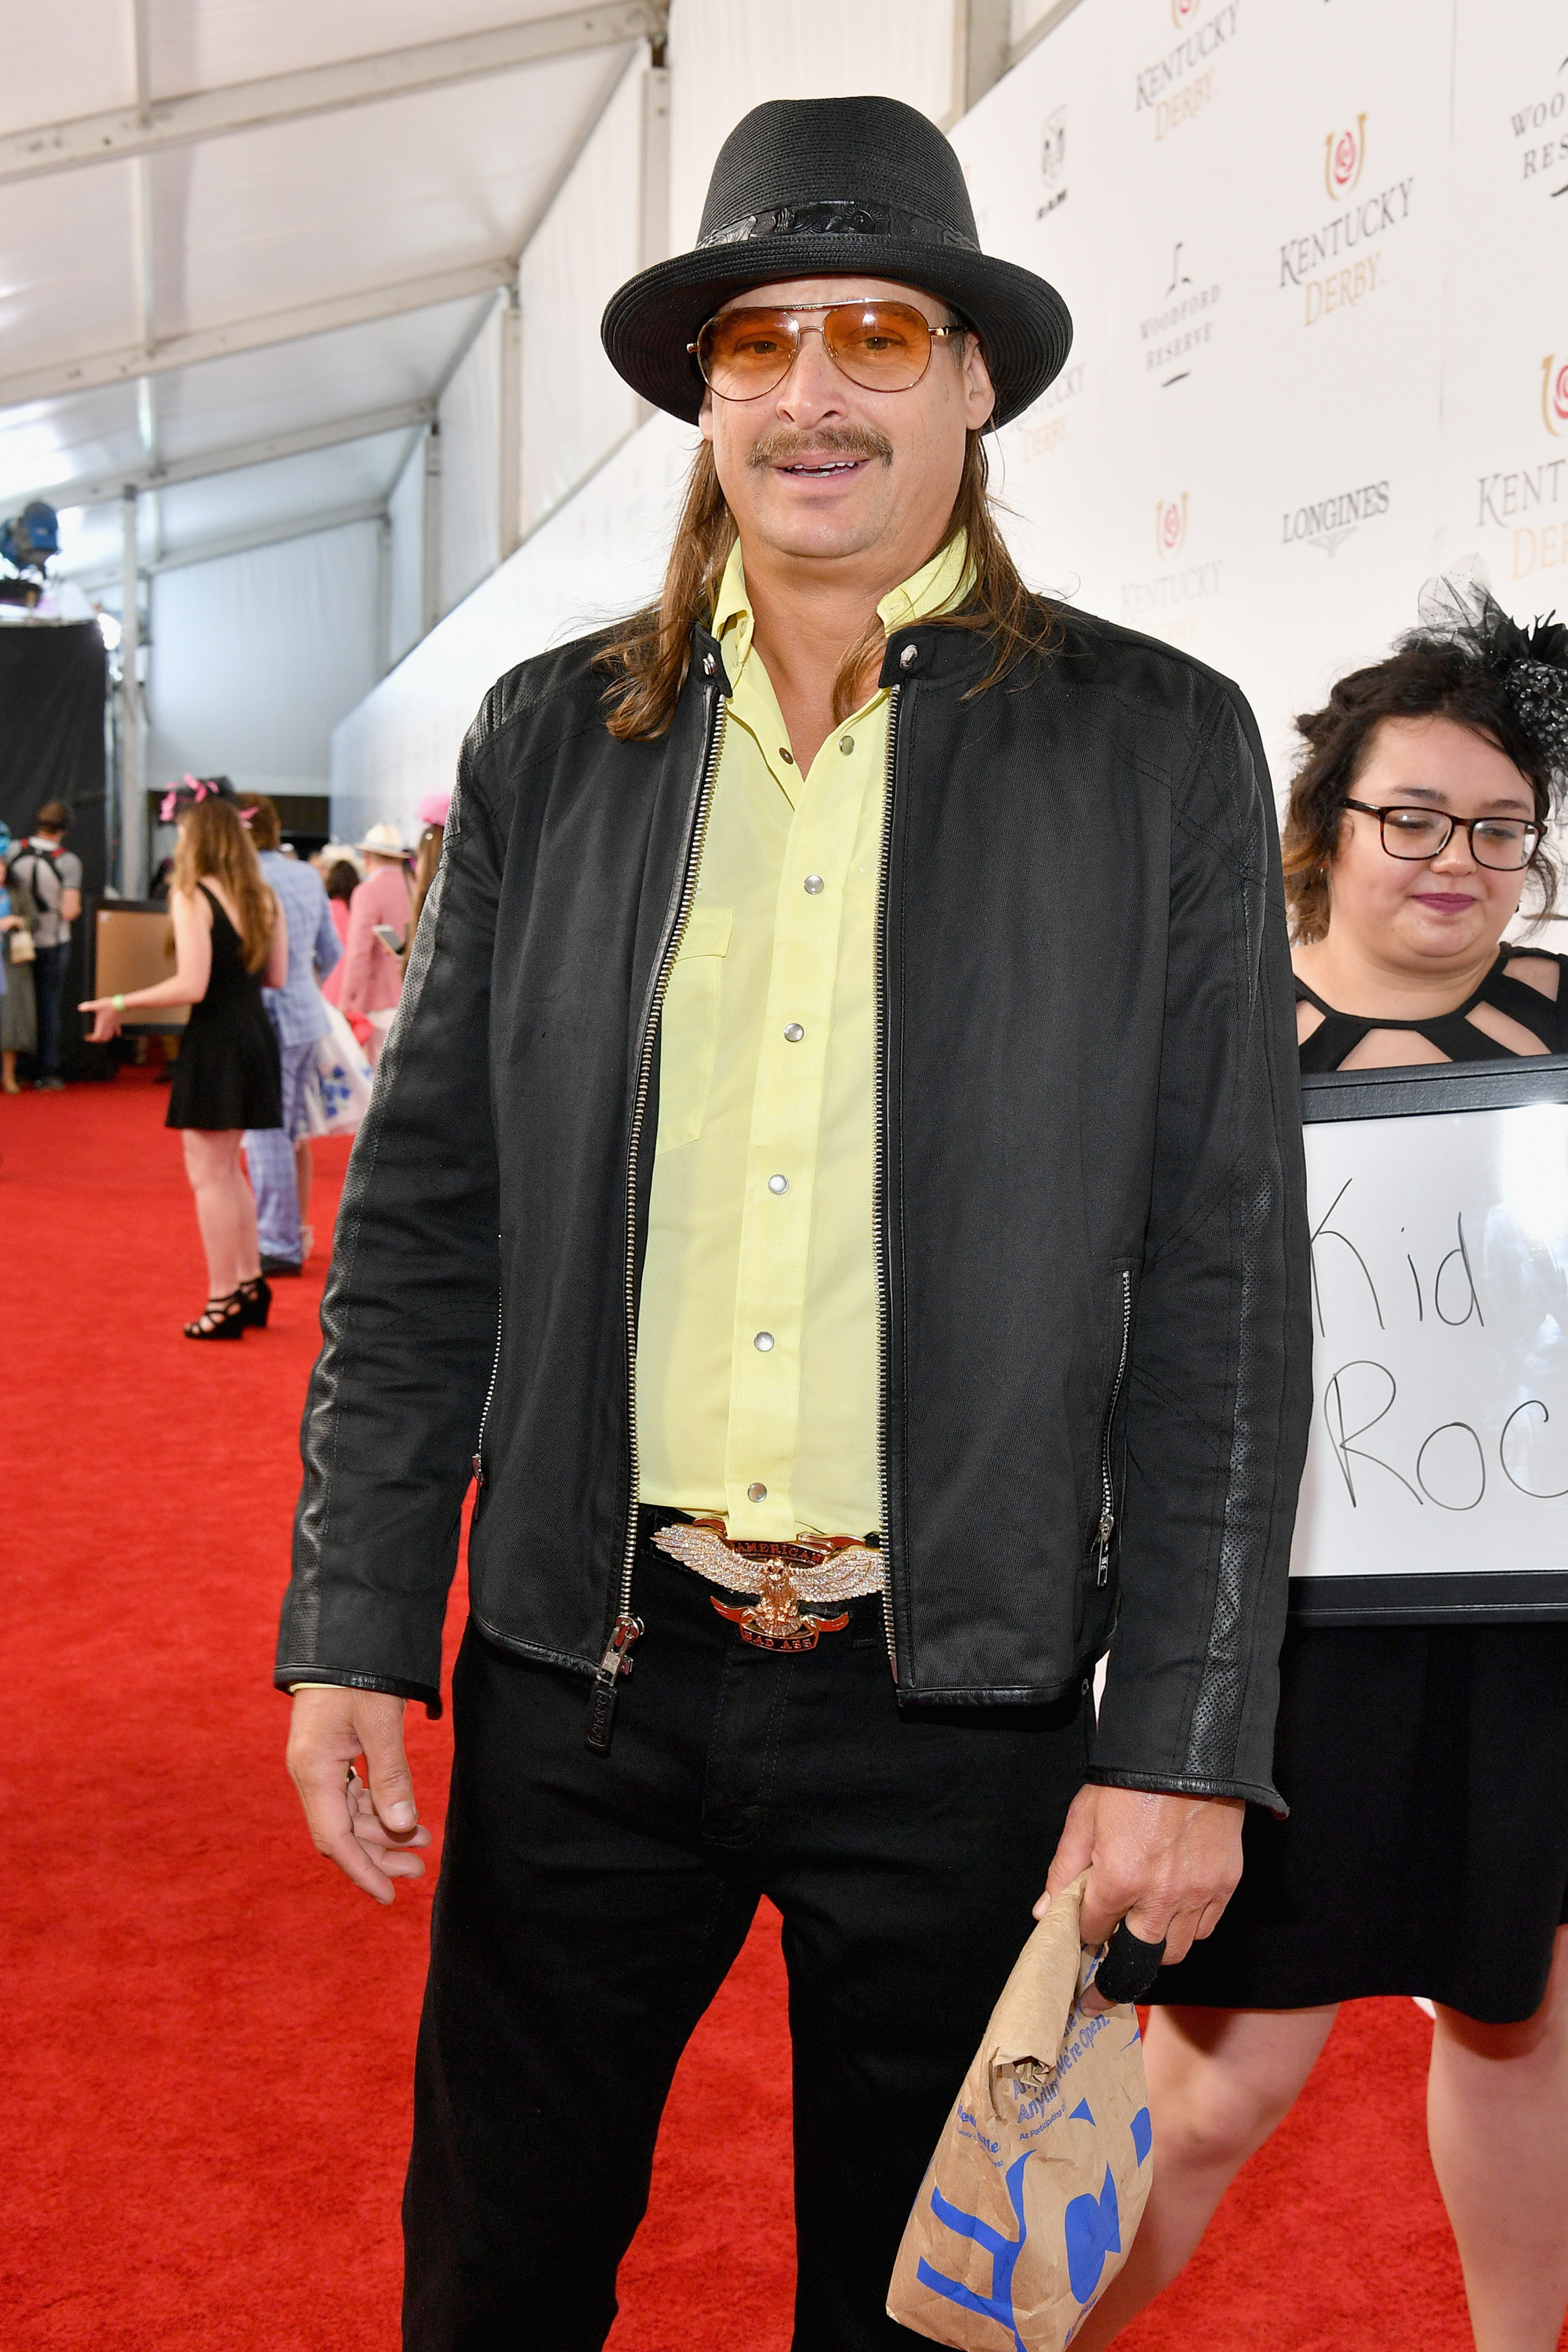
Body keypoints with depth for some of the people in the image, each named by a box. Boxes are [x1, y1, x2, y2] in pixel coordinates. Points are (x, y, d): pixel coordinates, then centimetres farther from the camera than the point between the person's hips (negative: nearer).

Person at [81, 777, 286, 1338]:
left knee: (208, 1172, 1)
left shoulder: (192, 896, -13)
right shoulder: (263, 897, 7)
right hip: (255, 1034, 8)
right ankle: (249, 1285, 23)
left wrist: (121, 1004, -11)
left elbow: (191, 986, -20)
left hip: (213, 1040, -7)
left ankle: (223, 1303, 4)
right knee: (227, 1168, 19)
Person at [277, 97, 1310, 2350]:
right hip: (581, 1674, 2)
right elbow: (424, 1215, 5)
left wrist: (1188, 1738, -8)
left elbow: (1223, 1280, -4)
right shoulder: (552, 735, 4)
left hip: (963, 1704, -1)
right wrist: (353, 1632, 0)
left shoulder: (1158, 748, -2)